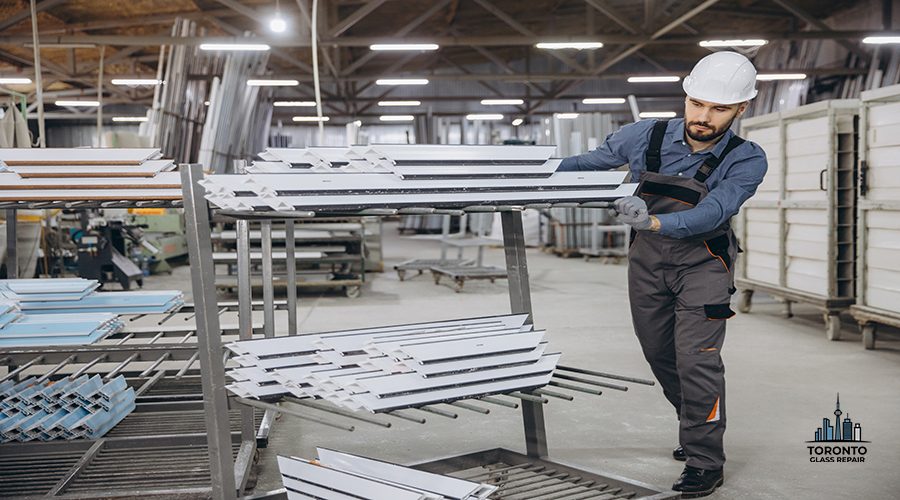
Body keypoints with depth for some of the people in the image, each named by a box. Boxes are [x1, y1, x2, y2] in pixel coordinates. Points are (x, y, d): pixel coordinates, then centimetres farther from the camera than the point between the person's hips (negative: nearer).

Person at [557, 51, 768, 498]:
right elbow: (589, 162, 1)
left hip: (703, 260, -3)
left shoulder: (746, 160, -18)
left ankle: (705, 461, 1)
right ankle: (697, 430, 34)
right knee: (660, 355, 12)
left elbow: (712, 211, -32)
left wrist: (654, 221, -48)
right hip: (647, 260, 4)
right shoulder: (646, 136, -12)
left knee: (696, 357, -13)